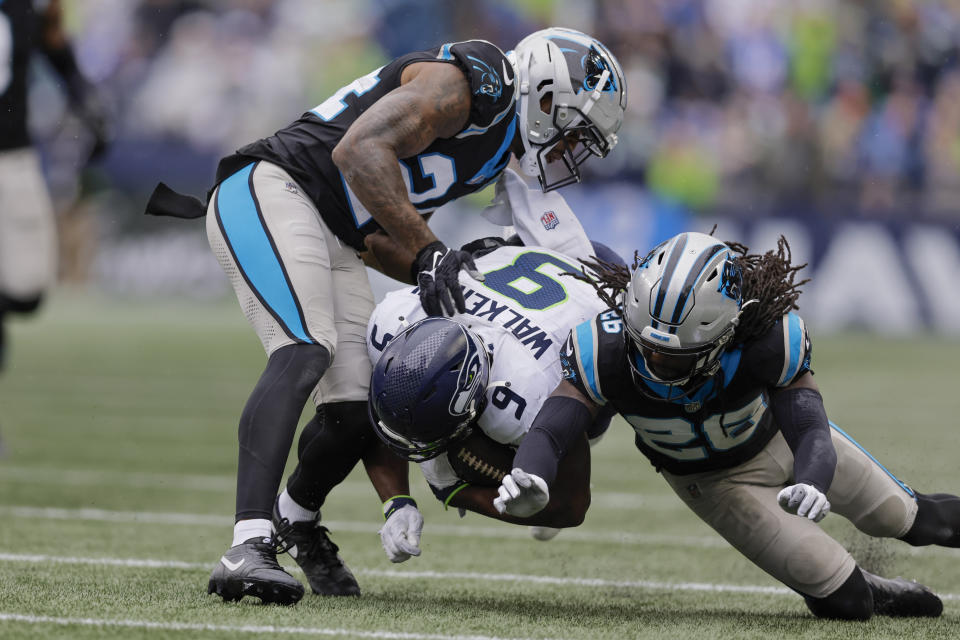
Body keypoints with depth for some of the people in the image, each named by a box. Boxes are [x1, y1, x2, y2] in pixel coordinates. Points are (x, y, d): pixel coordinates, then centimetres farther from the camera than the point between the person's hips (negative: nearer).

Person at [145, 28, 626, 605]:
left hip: (332, 238, 10)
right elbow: (359, 150, -25)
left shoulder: (491, 144, 20)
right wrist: (429, 253, -26)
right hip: (270, 193, -10)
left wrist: (459, 273, 7)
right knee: (305, 354, -28)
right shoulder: (470, 83, -11)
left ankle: (295, 519, 35)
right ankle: (249, 548, -40)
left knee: (360, 406, 4)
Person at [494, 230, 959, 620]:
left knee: (895, 518, 23)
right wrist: (528, 480, -66)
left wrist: (811, 485, -63)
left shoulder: (767, 339, -41)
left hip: (778, 436, 0)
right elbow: (549, 431, -42)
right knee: (844, 601, -5)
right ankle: (870, 594, 31)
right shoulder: (606, 351, -40)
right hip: (711, 480, 0)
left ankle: (921, 516, 60)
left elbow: (812, 433, -39)